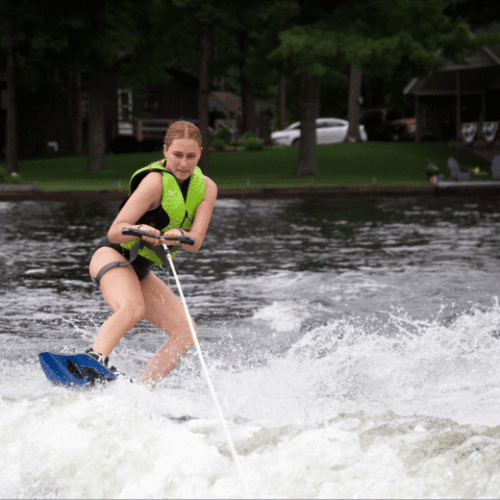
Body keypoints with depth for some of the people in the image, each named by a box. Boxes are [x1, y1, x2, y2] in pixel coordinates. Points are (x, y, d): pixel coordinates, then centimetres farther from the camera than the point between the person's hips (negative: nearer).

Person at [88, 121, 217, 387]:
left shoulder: (206, 188, -1)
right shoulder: (155, 181, -19)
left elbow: (196, 241, -14)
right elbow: (114, 232, -24)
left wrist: (178, 236, -37)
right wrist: (140, 230, -45)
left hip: (139, 271, 7)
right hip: (112, 255, -7)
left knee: (186, 334, -3)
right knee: (132, 308, -38)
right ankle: (94, 359, -57)